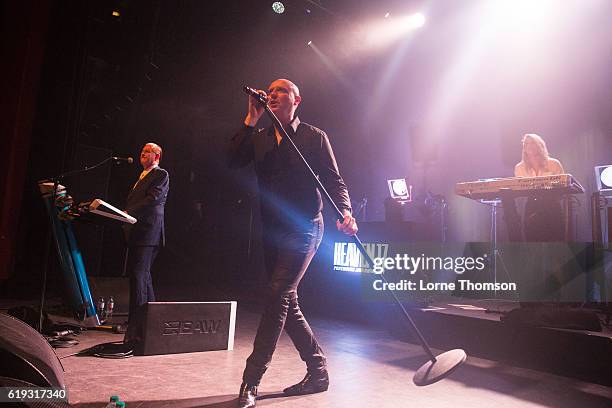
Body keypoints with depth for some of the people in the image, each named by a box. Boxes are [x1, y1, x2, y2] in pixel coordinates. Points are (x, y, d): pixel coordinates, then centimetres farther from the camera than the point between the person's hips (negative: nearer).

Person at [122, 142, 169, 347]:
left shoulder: (161, 175, -2)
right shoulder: (142, 176, 27)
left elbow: (153, 200, -16)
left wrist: (129, 212, -24)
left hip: (148, 232, -10)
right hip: (135, 232, 10)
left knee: (138, 276, -15)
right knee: (143, 276, 16)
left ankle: (134, 332, -16)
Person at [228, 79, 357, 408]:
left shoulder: (314, 137, 2)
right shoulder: (259, 137, 13)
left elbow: (333, 180, -3)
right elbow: (233, 161, -4)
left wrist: (345, 211, -21)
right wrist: (251, 120, -7)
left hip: (303, 229, -6)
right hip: (272, 231, 6)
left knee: (278, 295, -16)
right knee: (286, 303, 9)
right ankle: (318, 372, 24)